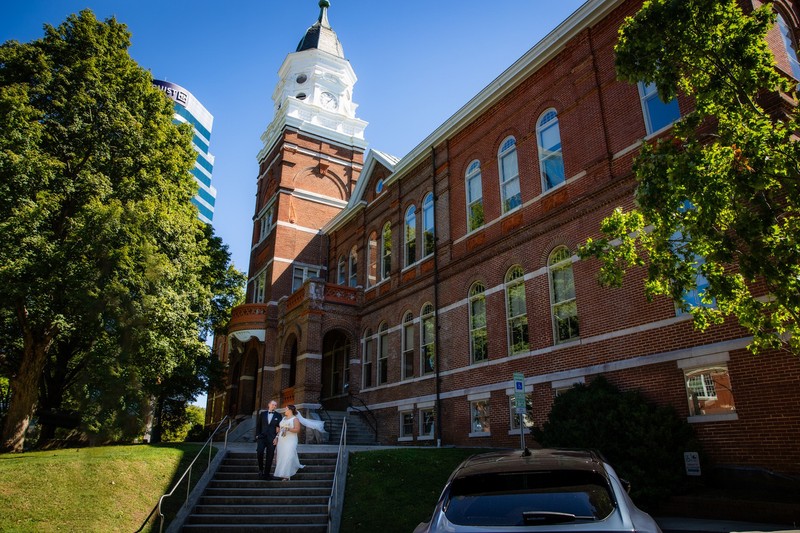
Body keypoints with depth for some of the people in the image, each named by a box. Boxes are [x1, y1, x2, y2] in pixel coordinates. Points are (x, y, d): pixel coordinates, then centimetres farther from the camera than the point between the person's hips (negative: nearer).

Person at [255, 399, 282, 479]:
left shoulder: (278, 415, 7)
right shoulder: (262, 414, 10)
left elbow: (280, 427, 6)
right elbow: (258, 425, 12)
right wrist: (257, 435, 2)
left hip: (272, 439, 0)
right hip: (262, 437, 0)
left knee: (270, 457, 0)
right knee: (259, 452, -19)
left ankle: (266, 474, 10)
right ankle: (261, 468, 4)